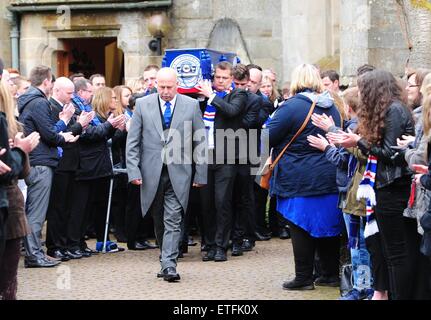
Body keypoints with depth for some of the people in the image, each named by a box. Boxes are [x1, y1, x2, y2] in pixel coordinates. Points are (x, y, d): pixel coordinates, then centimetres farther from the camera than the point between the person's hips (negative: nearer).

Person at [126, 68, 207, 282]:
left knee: (173, 221, -10)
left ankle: (169, 266, -12)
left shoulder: (191, 105, 3)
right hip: (152, 173, 2)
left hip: (178, 174, -2)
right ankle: (166, 262, 22)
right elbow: (133, 141, 4)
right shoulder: (142, 105, 4)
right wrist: (133, 171, -5)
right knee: (159, 222, 10)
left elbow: (200, 142, 6)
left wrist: (201, 174, 3)